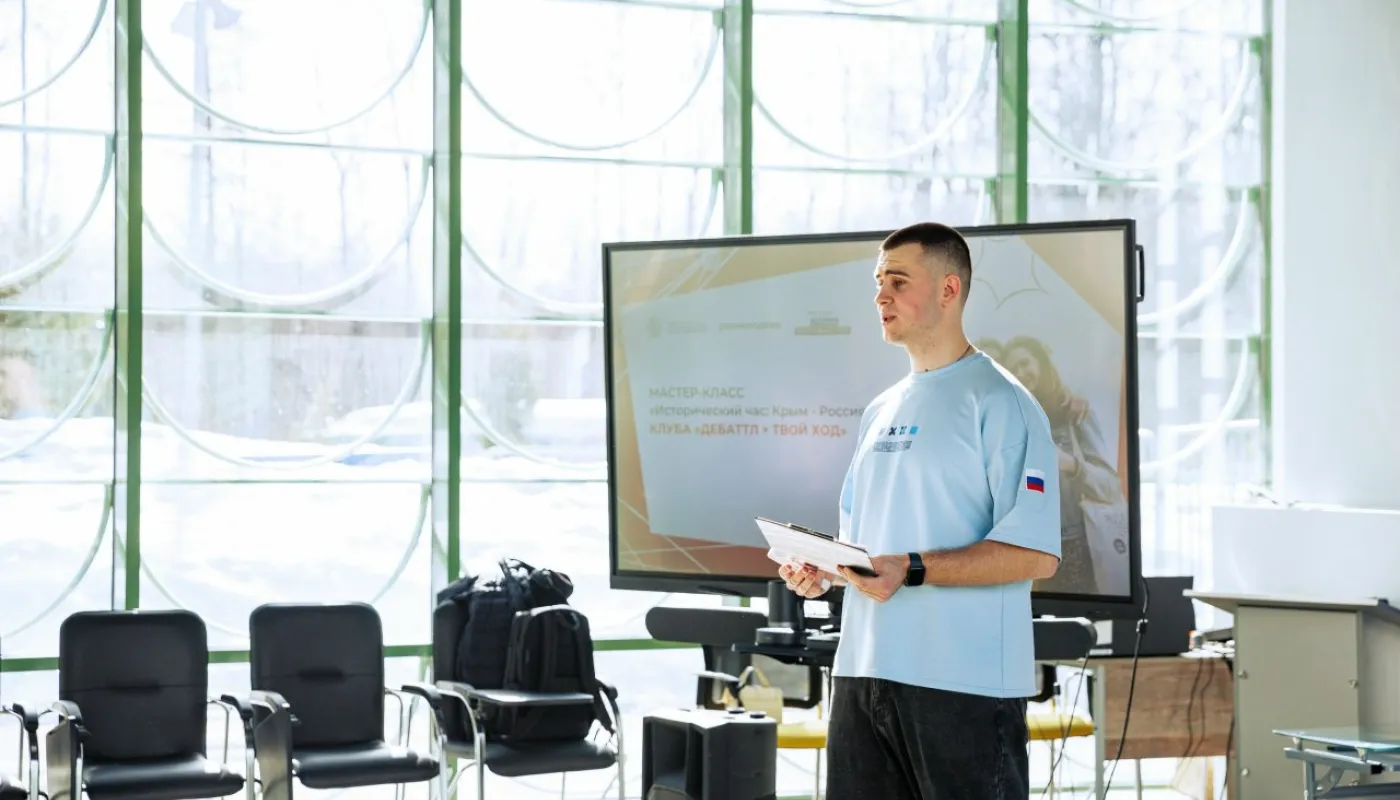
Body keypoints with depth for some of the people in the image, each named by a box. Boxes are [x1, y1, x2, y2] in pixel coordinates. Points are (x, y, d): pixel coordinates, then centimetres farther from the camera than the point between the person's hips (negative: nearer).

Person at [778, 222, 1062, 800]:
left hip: (965, 683, -7)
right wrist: (822, 569, 3)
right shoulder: (881, 411, 18)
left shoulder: (999, 403, -7)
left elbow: (1035, 553, -16)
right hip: (863, 674, 8)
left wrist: (912, 570, -22)